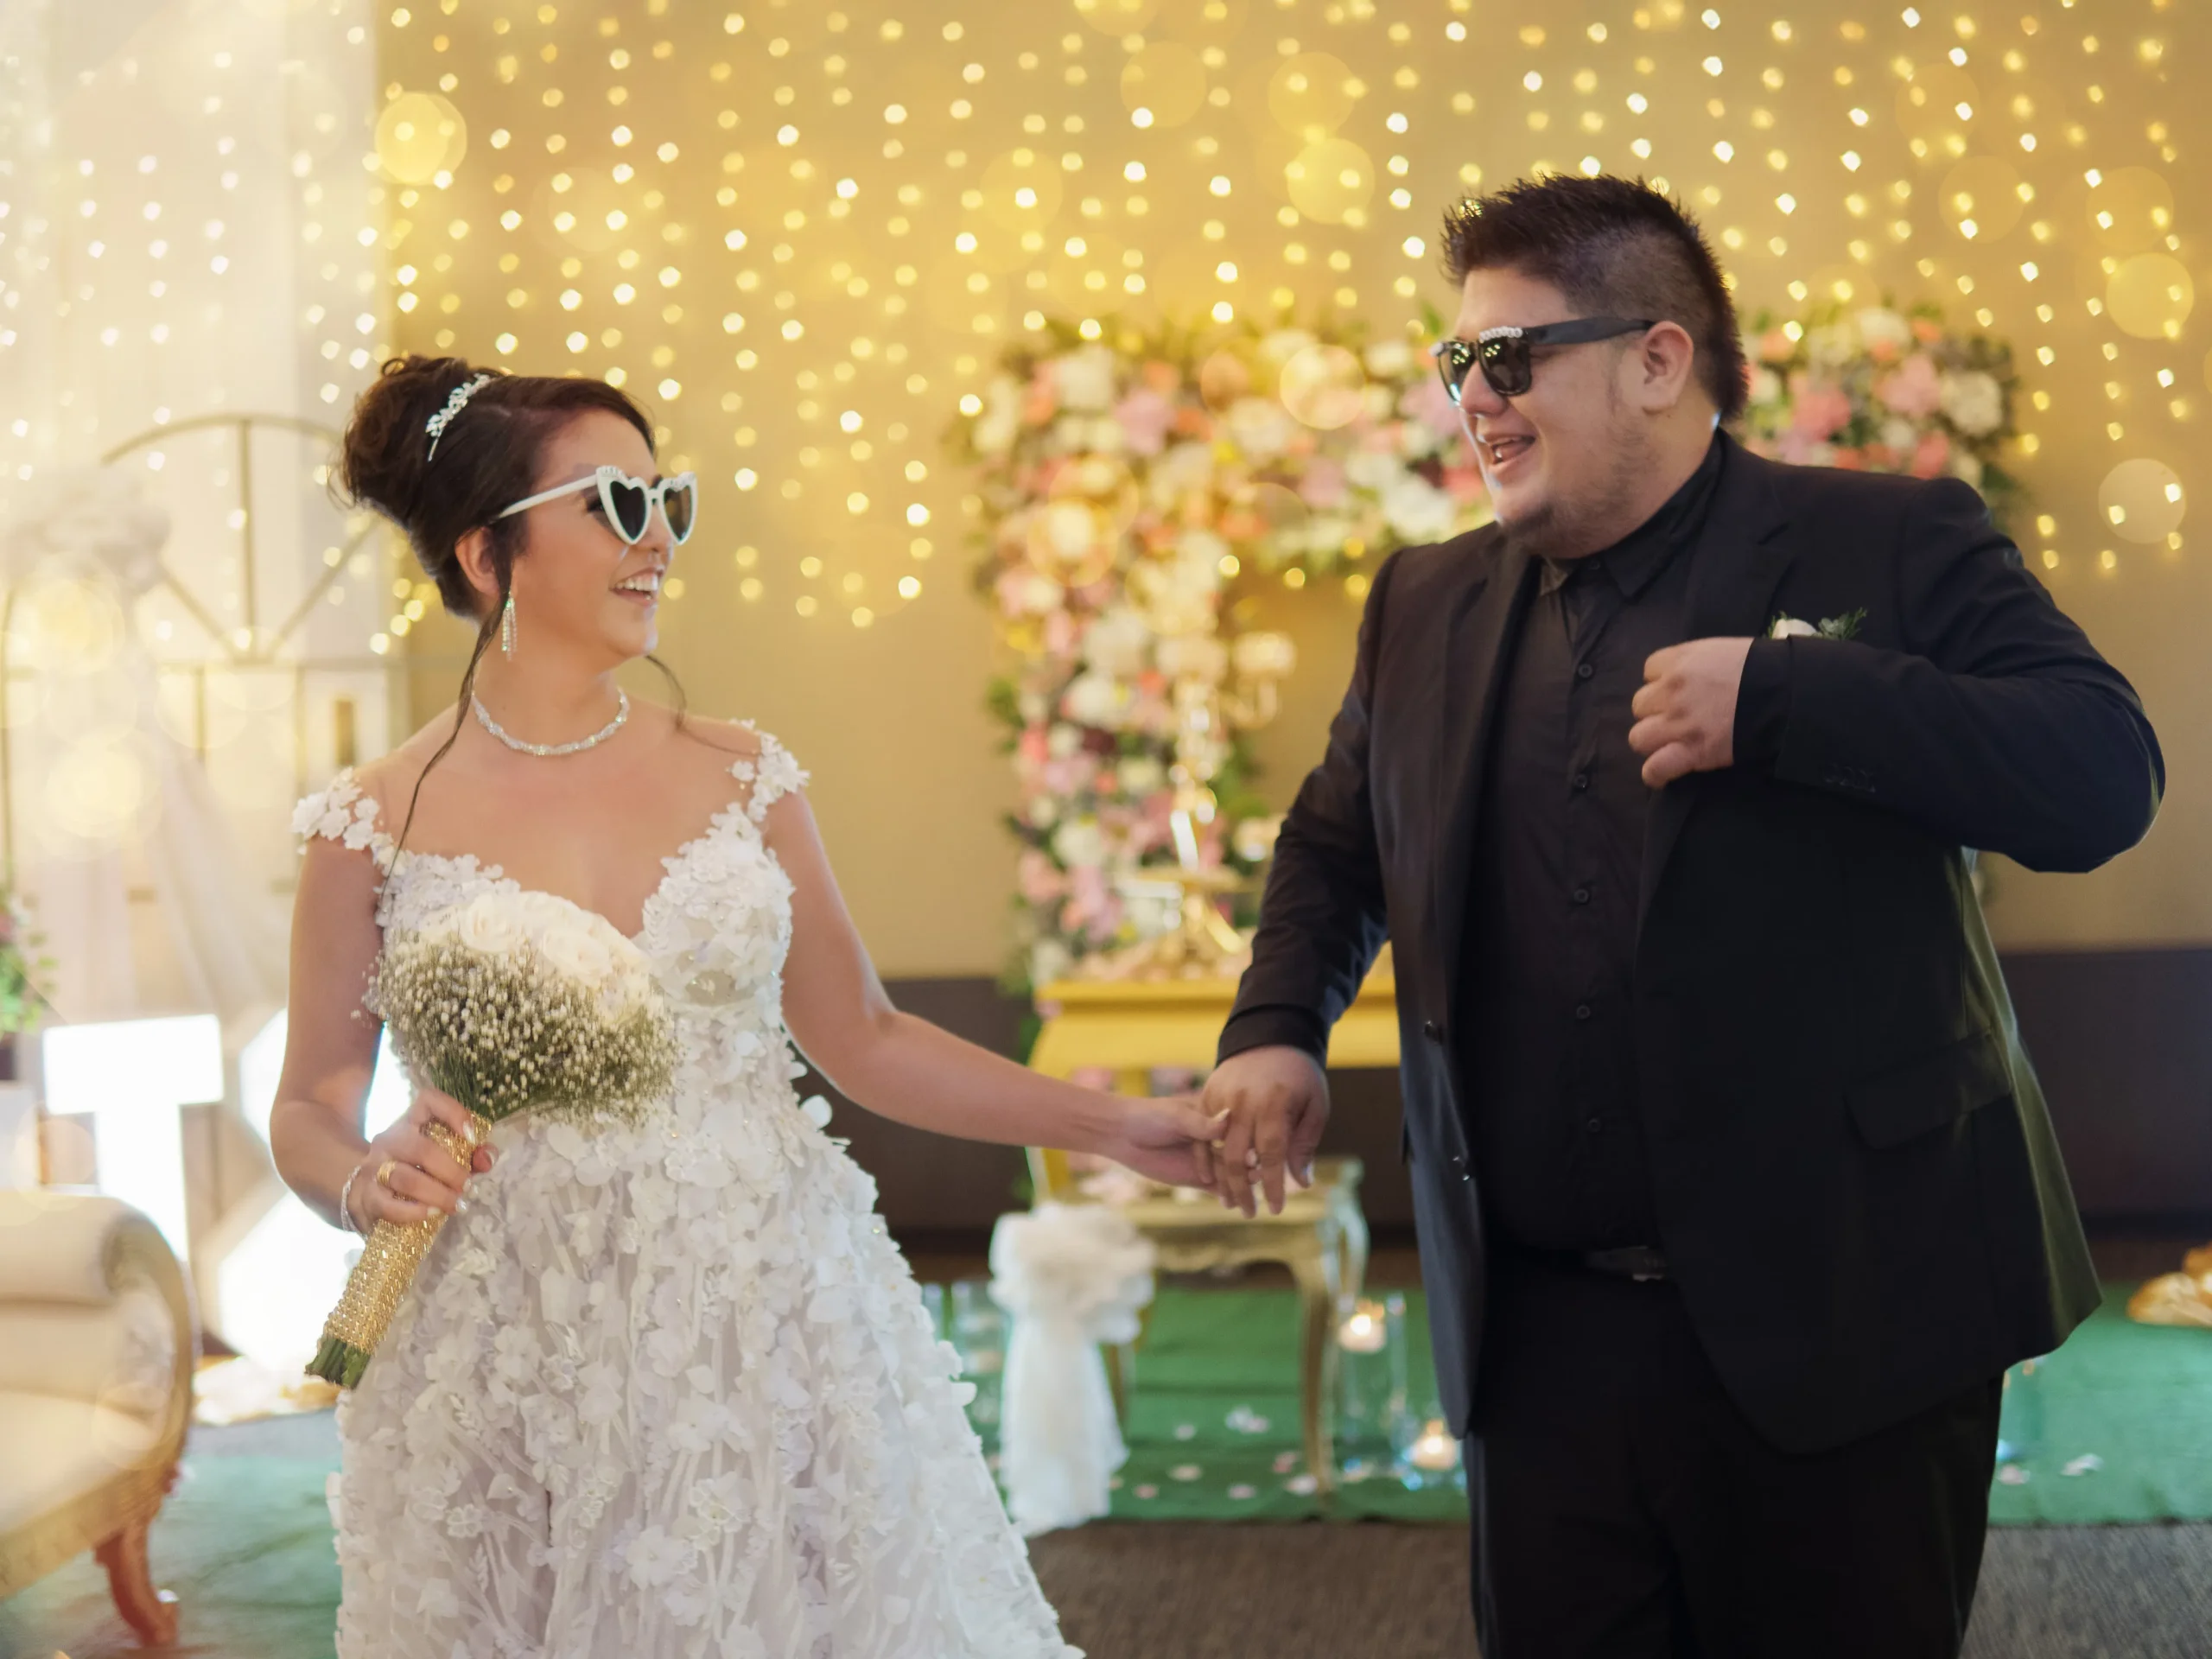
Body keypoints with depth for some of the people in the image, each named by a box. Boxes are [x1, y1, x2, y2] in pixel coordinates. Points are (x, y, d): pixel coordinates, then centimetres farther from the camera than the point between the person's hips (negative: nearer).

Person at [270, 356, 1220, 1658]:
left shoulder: (740, 779, 4)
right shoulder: (378, 824, -3)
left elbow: (862, 1037, 10)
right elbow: (311, 1111, 4)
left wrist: (1110, 1126, 6)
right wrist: (367, 1183, -18)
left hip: (771, 1337, 2)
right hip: (517, 1375, -2)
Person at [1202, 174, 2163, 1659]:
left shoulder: (1886, 548, -5)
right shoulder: (1428, 608, 11)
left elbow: (2105, 775, -16)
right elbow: (1340, 840, 26)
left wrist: (1775, 695, -23)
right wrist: (1278, 1022, 6)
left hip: (1841, 1326, -4)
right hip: (1543, 1343, 4)